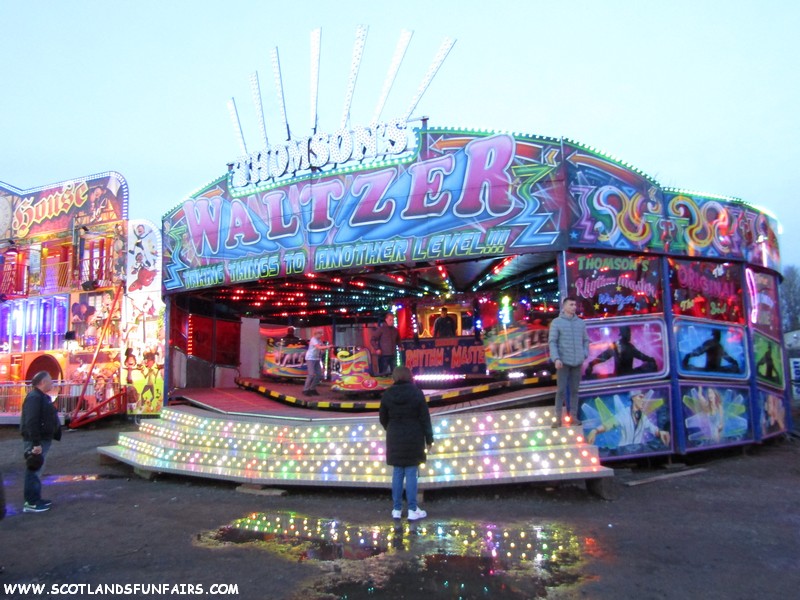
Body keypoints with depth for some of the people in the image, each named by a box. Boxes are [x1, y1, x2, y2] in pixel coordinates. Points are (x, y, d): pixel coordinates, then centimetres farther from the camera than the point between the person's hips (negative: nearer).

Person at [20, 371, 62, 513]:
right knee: (34, 471, -4)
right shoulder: (34, 397, -19)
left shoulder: (43, 397, 14)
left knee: (36, 470, 16)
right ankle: (31, 503, 1)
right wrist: (36, 443, -27)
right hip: (36, 441, -11)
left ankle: (36, 499, 25)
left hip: (43, 439, 11)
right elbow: (31, 422, -26)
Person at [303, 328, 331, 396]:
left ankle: (312, 389, 16)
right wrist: (328, 346, -40)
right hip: (310, 358, -8)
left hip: (317, 359, 8)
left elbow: (323, 348, 2)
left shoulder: (320, 340, 11)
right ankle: (305, 390, -3)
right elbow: (319, 347, -30)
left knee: (319, 375, 4)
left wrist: (328, 346, -16)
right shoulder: (313, 339, -15)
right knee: (311, 374, -13)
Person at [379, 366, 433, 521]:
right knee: (411, 474, 1)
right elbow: (425, 418, -7)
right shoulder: (417, 393, -8)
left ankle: (397, 509, 15)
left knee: (397, 473, 10)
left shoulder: (387, 394, -1)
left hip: (395, 438, 3)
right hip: (414, 438, -3)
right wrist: (429, 438, 1)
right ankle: (412, 510, 6)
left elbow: (383, 418, 7)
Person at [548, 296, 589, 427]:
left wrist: (585, 355, 0)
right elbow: (552, 342, -6)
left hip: (577, 362, 3)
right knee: (561, 390, -1)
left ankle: (573, 416, 15)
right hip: (563, 361, -3)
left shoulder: (581, 322, 10)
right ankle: (558, 418, 5)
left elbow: (585, 340, 14)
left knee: (574, 390, 8)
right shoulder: (556, 322, -1)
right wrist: (556, 359, -15)